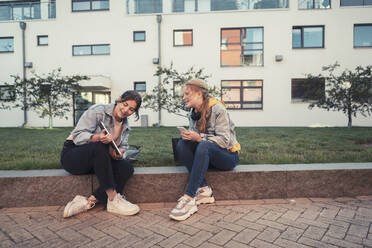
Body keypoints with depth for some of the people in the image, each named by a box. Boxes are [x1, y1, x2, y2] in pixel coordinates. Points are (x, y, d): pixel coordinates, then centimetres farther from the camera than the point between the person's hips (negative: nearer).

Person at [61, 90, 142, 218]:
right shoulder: (98, 111, -13)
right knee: (100, 147, -38)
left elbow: (123, 147, 5)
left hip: (97, 159, 6)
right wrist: (97, 138, -39)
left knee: (127, 168, -21)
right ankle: (113, 199, -31)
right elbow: (78, 136, -19)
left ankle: (88, 202, -21)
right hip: (73, 154, -5)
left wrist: (119, 153, -19)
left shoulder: (125, 126, 7)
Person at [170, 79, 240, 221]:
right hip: (207, 156, 6)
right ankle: (203, 189, -23)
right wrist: (188, 136, -13)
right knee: (182, 144, -20)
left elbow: (225, 140, -19)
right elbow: (195, 138, 10)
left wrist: (199, 137, -28)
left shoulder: (217, 109, -13)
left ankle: (189, 198, -38)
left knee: (204, 146, -37)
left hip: (228, 156, -6)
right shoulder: (193, 112, 8)